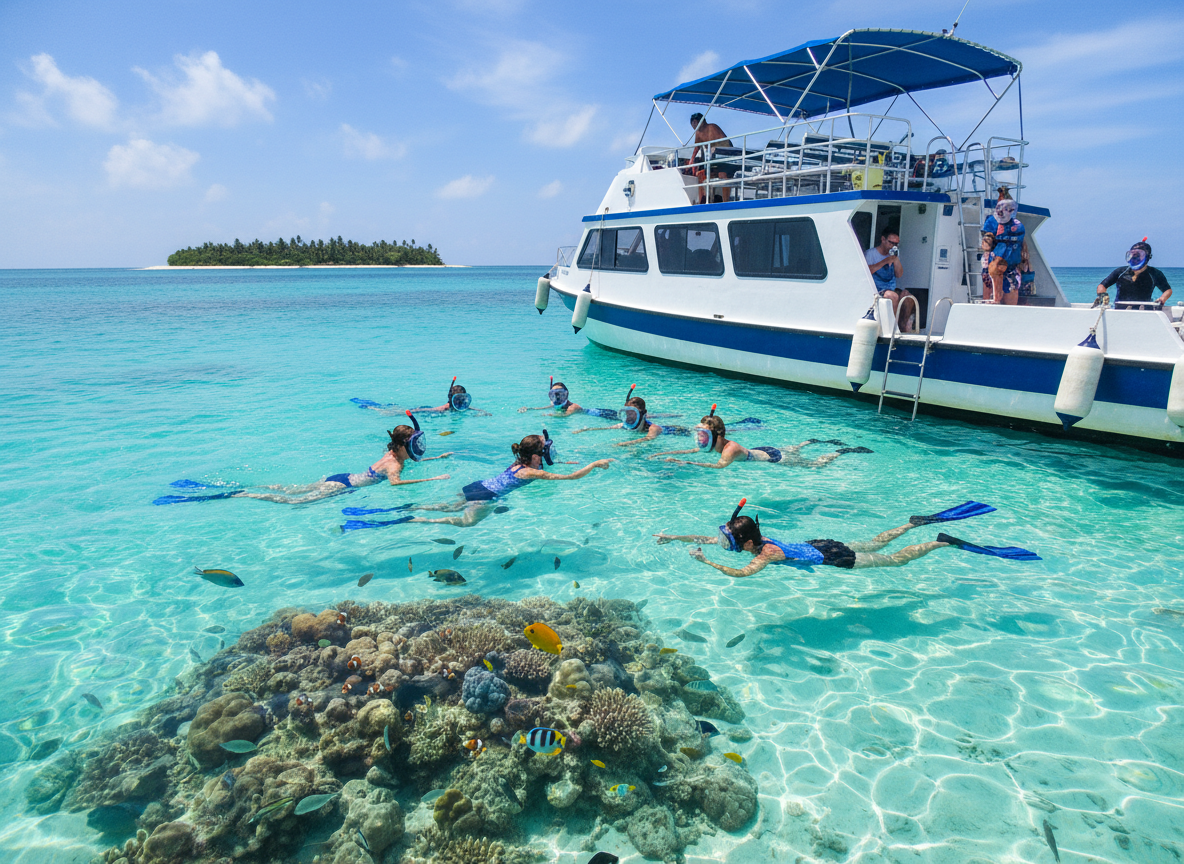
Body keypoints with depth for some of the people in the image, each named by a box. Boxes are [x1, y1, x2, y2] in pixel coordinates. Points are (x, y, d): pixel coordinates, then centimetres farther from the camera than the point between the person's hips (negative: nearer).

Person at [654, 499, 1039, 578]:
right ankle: (919, 522, 35)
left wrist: (704, 560, -37)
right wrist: (674, 537, -7)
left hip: (832, 556, -7)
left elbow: (740, 574, -45)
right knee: (875, 543, 25)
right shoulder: (752, 539, -8)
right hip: (821, 547, 7)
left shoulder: (766, 553, -29)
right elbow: (706, 538, 0)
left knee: (895, 560, 4)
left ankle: (944, 543, 10)